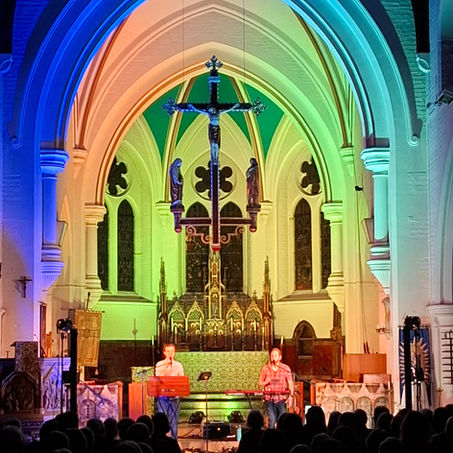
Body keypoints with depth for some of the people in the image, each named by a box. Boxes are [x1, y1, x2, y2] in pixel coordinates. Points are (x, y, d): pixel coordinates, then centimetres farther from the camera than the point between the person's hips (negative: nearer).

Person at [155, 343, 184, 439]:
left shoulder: (178, 365, 9)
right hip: (162, 396, -1)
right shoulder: (159, 365, 5)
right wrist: (166, 366, -12)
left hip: (174, 398, 1)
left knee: (174, 422, 2)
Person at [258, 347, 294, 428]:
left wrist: (290, 396, -10)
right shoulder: (266, 368, 7)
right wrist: (266, 382, -8)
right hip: (269, 398, 0)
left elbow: (290, 383, 2)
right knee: (272, 419, -10)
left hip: (281, 398, 0)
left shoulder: (286, 368, 4)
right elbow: (260, 382, 15)